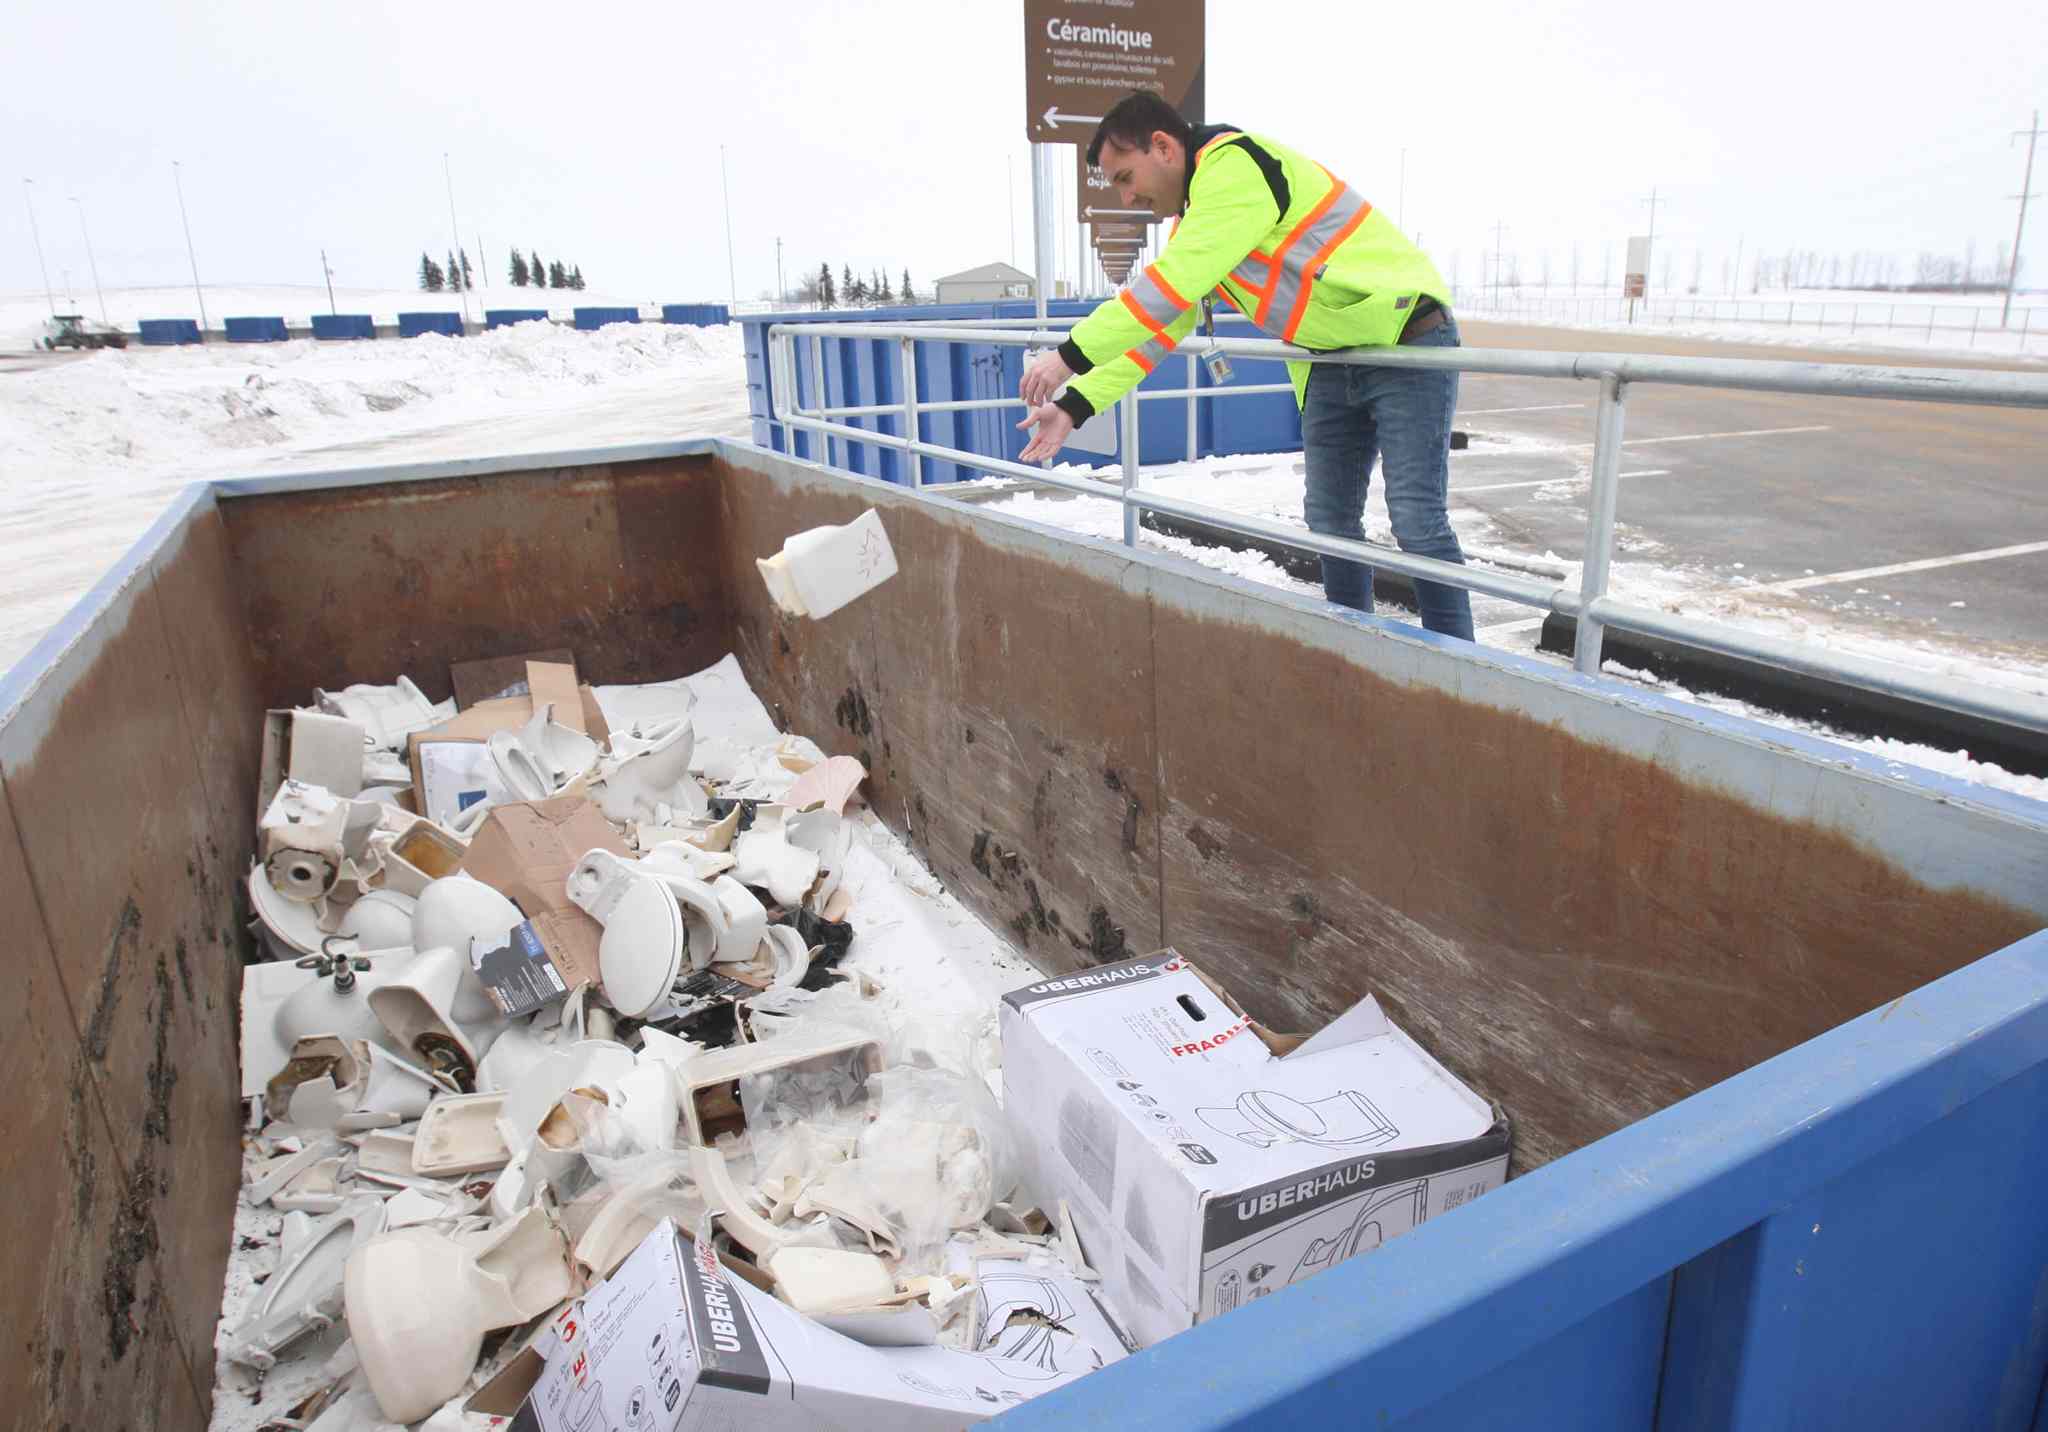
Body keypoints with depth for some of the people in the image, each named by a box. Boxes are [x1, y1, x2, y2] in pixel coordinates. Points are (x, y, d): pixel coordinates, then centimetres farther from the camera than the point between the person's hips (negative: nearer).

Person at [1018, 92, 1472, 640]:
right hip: (1331, 361, 9)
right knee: (1330, 519, 8)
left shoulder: (1236, 164, -19)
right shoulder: (1195, 222, 11)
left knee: (1417, 522, -11)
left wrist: (1071, 355, -22)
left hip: (1406, 340, -9)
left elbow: (1170, 286, -27)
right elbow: (1158, 324, 12)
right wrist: (1074, 405, 5)